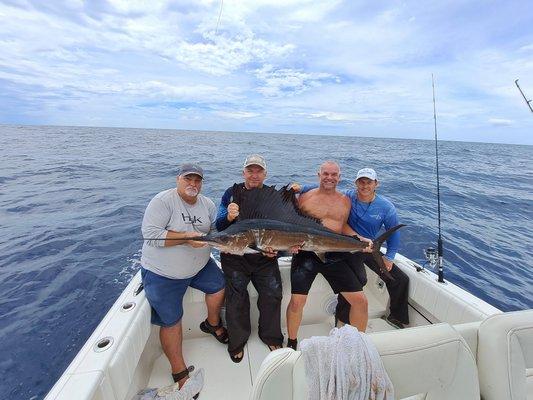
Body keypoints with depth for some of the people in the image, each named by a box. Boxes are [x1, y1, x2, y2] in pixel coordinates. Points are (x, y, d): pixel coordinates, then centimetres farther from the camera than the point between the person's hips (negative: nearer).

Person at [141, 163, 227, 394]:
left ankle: (212, 324, 42)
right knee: (171, 322, 3)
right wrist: (187, 237, -31)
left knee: (219, 286, 14)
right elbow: (150, 234, -26)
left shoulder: (207, 204, 0)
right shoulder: (163, 201, -19)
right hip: (162, 274, -6)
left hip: (199, 265, 6)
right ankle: (179, 372, 24)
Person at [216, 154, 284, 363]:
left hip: (265, 257, 2)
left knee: (273, 295, 7)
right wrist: (228, 217, -32)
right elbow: (219, 226, -10)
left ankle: (271, 337, 35)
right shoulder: (232, 193, -5)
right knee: (237, 299, 8)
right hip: (234, 256, -1)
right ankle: (237, 342, 33)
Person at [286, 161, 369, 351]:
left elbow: (343, 227, 17)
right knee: (297, 301, -10)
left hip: (334, 255, 3)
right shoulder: (305, 197, 2)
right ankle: (292, 342, 21)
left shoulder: (345, 200, 11)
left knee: (360, 301, 2)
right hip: (306, 253, -3)